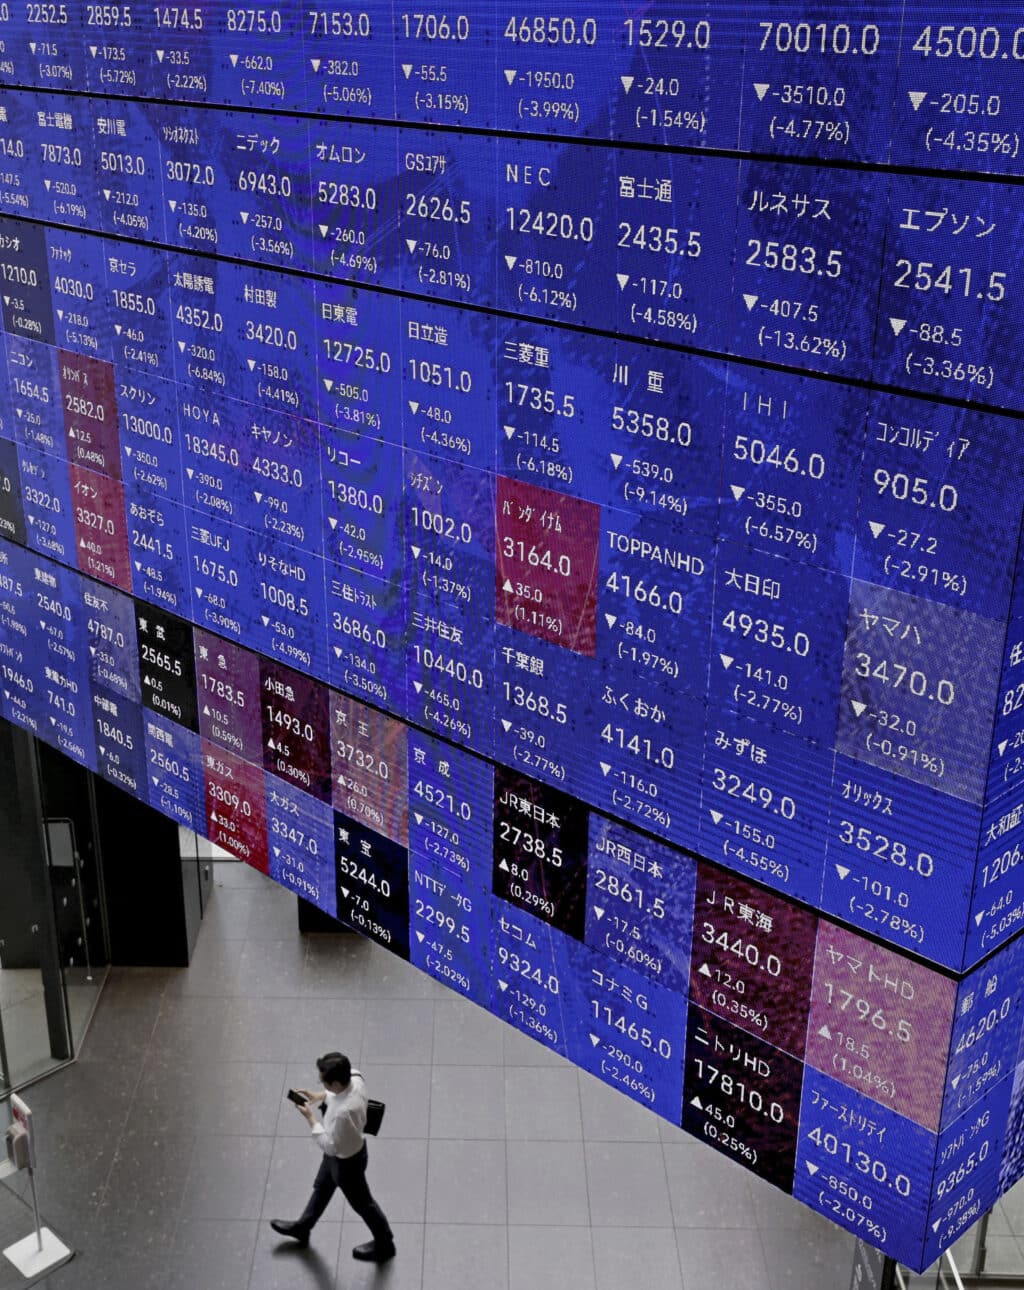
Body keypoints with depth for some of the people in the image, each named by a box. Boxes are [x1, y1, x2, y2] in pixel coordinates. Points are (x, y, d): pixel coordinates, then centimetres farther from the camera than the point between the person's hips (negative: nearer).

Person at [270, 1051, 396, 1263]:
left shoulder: (344, 1113, -46)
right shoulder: (355, 1078, -23)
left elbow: (330, 1146, -29)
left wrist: (311, 1118, -24)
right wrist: (320, 1097, -8)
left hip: (347, 1161, -8)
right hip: (351, 1147, 8)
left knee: (361, 1203, 19)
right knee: (322, 1188, 30)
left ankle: (385, 1245, 45)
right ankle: (302, 1227, 56)